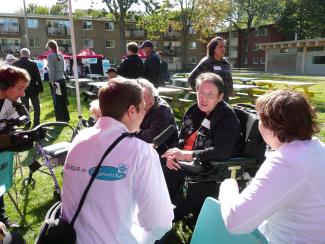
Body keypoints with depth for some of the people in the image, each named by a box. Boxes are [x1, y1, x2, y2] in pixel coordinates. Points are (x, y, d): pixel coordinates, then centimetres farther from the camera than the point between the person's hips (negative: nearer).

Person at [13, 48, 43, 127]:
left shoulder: (14, 64, -3)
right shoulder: (32, 63, -11)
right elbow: (38, 77, -9)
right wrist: (40, 88, -2)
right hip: (33, 89, -2)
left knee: (25, 107, 12)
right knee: (36, 107, 9)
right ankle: (36, 123, 6)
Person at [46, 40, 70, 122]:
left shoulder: (50, 56, -9)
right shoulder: (61, 55, 10)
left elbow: (51, 70, -15)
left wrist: (52, 81, -12)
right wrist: (61, 76, 17)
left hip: (55, 80, -7)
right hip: (62, 79, 7)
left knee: (57, 101, -1)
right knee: (63, 100, 12)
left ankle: (60, 120, 4)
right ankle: (66, 118, 20)